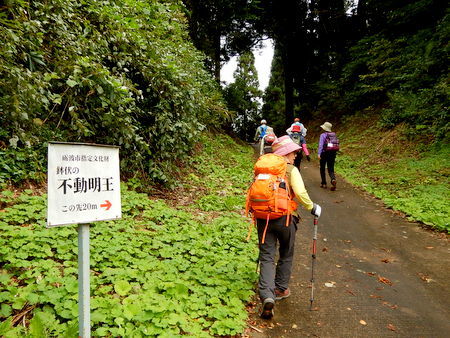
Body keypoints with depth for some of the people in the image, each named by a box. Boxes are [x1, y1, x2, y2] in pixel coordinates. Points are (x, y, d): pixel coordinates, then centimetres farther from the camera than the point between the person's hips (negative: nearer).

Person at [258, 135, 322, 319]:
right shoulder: (291, 170, -6)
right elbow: (300, 193, -17)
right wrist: (311, 207, -2)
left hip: (263, 218, 3)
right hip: (285, 218, -3)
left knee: (267, 257, 6)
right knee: (286, 256, 19)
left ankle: (267, 296, -9)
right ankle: (280, 289, 32)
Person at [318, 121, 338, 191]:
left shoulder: (323, 135, -9)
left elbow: (321, 145, -17)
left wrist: (319, 154, -21)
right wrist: (334, 154, 18)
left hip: (324, 154, -4)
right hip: (332, 154, 4)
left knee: (322, 169, 13)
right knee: (331, 169, 6)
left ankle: (323, 183, 19)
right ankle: (333, 179, -22)